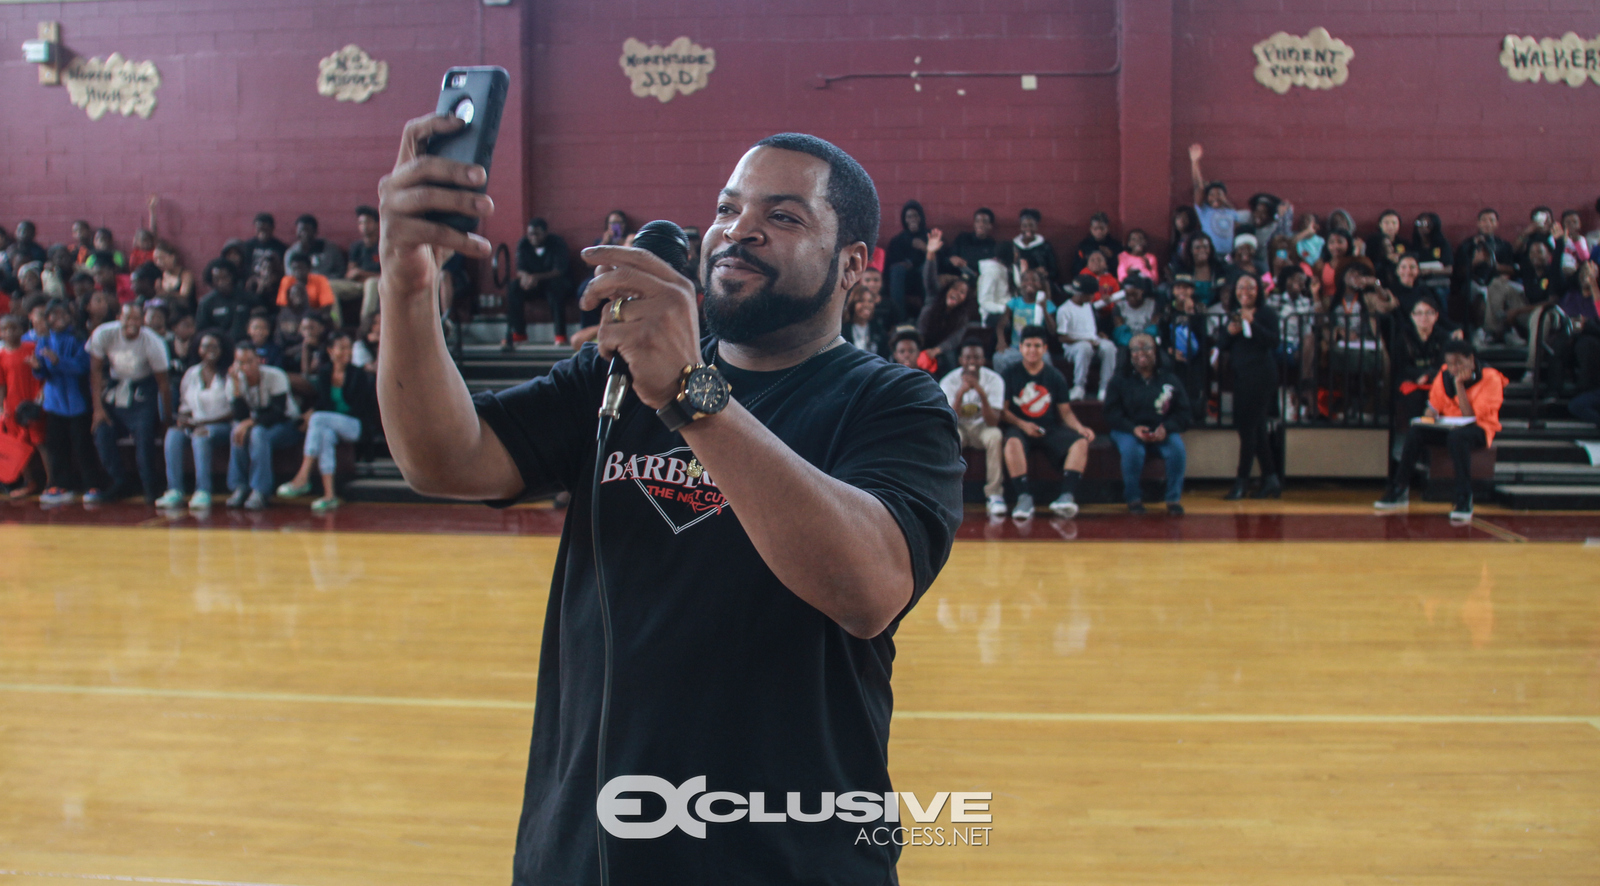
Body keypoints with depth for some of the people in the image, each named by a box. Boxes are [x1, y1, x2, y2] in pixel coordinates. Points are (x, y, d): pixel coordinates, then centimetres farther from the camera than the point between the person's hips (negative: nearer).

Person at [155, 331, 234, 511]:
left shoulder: (229, 375, 0)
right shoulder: (191, 373, 16)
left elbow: (234, 411, -6)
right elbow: (185, 405, 17)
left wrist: (204, 423, -14)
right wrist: (183, 419, -7)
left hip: (221, 426, -4)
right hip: (195, 425, 4)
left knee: (201, 436, -36)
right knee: (173, 434, -27)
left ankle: (203, 493, -42)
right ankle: (174, 492, -34)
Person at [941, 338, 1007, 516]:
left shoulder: (994, 380, -15)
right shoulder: (949, 381, -14)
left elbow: (992, 422, -24)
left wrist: (982, 393, -38)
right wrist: (960, 393, -38)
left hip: (982, 428, 0)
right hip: (959, 428, 0)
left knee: (995, 435, -34)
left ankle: (995, 493, -25)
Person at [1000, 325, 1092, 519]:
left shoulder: (1056, 377, 11)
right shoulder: (1009, 375, 6)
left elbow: (1066, 412, 10)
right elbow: (1002, 410, 2)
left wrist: (1080, 428, -9)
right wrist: (1022, 424, -15)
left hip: (1051, 429, 2)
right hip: (1020, 428, -2)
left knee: (1081, 442, -25)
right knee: (1012, 443, -37)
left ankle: (1067, 495, -36)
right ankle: (1024, 497, -37)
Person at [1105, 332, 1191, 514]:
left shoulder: (1171, 381, 12)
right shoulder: (1121, 381, 10)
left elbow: (1183, 413, 5)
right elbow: (1112, 414, 0)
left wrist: (1166, 428, -16)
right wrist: (1134, 428, -19)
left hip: (1163, 432, 1)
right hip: (1129, 432, -1)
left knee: (1177, 448, -31)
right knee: (1132, 450, -35)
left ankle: (1174, 498, -15)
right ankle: (1134, 498, -15)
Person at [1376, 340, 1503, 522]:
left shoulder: (1490, 378, -14)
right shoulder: (1444, 376, 0)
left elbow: (1470, 416, -22)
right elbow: (1433, 409, 6)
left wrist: (1459, 385, -25)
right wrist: (1431, 416, -17)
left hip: (1479, 428, -5)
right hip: (1448, 426, 5)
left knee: (1457, 436, -38)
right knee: (1415, 431, -21)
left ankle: (1464, 500, -36)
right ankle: (1400, 490, -15)